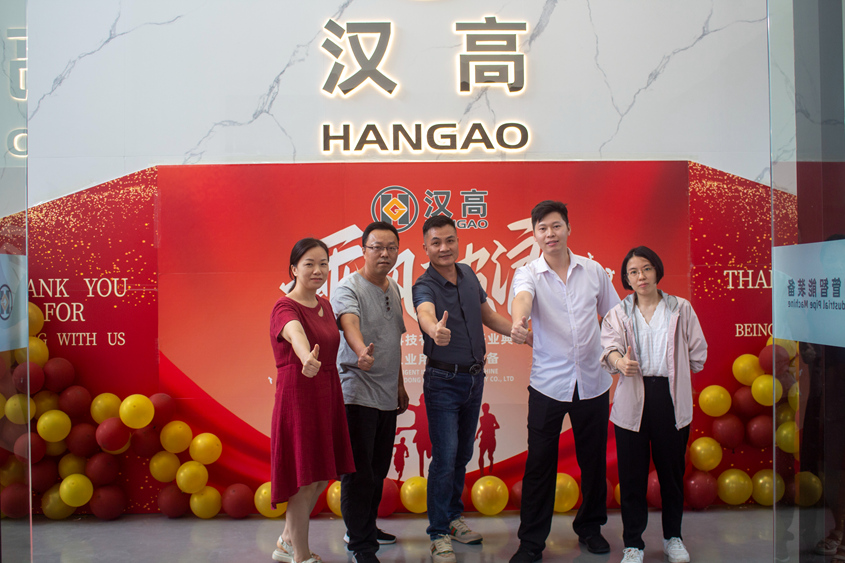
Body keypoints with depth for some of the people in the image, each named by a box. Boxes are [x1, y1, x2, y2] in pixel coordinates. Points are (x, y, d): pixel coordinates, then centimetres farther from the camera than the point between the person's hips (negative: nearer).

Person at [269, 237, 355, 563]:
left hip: (327, 395, 8)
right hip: (298, 395, -8)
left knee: (319, 478, 17)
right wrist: (307, 358, -60)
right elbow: (295, 333, -39)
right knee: (304, 479, 1)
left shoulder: (325, 305, 10)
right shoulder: (285, 308, -16)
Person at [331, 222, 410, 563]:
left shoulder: (393, 289, 13)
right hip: (357, 393, -8)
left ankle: (367, 528, 33)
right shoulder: (348, 289, -12)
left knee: (378, 469, 17)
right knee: (359, 472, -3)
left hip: (387, 396, 8)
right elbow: (350, 323, -34)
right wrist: (362, 351, -54)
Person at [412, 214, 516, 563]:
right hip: (443, 381, -6)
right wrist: (435, 330, -65)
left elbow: (490, 317, 14)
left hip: (474, 377, 6)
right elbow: (426, 314, -41)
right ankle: (439, 534, 9)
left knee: (463, 455, 16)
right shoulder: (425, 286, -17)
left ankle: (452, 517, 34)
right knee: (445, 457, -5)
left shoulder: (469, 276, 3)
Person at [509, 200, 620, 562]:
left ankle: (590, 527, 34)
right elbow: (522, 297, -28)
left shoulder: (593, 271, 5)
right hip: (548, 383, -2)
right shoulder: (528, 274, -4)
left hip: (592, 381, 3)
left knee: (594, 459, 13)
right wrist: (518, 321, -50)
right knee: (540, 464, 2)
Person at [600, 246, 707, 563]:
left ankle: (673, 537, 30)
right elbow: (609, 345, -15)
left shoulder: (681, 309, 6)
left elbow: (698, 354, 11)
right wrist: (619, 361, -35)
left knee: (672, 469, 10)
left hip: (671, 398, 1)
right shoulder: (618, 314, 5)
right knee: (632, 474, 3)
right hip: (632, 400, 0)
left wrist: (675, 372, 9)